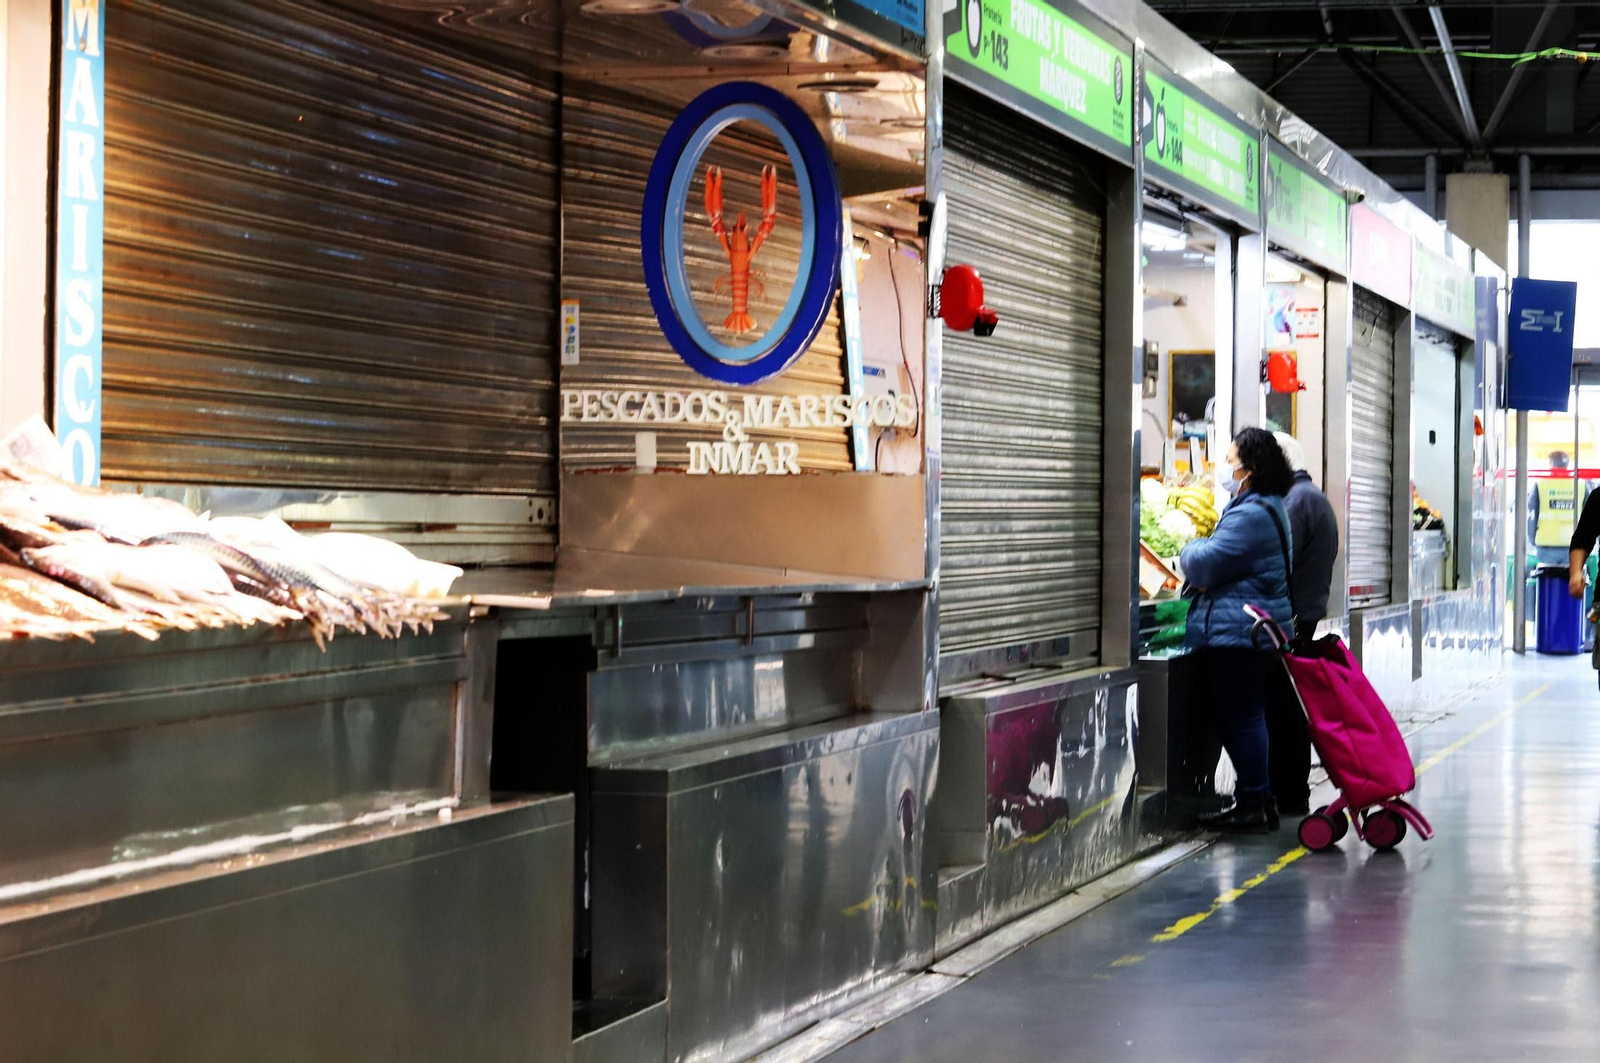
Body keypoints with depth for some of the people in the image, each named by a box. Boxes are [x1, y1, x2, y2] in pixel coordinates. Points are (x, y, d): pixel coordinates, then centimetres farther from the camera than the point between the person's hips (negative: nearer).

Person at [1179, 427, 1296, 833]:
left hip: (1236, 630, -11)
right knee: (1246, 716, 15)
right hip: (1258, 631, 11)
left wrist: (1189, 551, 3)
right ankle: (1257, 799, 20)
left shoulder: (1251, 515, -17)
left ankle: (1254, 803, 0)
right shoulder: (1268, 509, 19)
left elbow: (1204, 564, -18)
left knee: (1241, 718, -5)